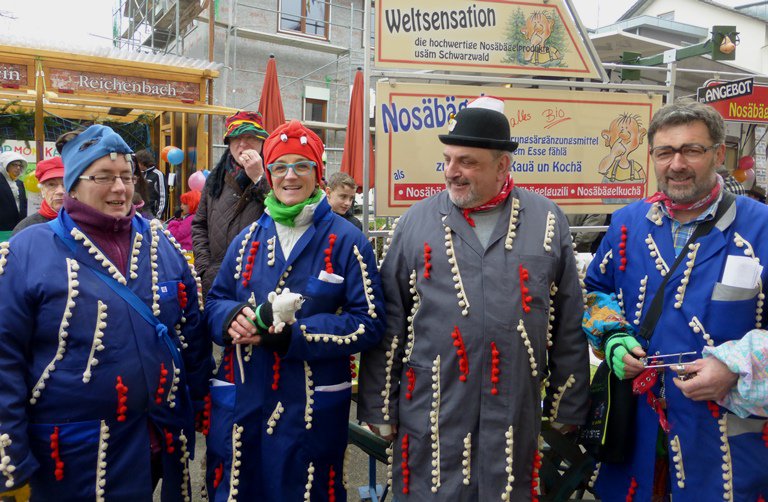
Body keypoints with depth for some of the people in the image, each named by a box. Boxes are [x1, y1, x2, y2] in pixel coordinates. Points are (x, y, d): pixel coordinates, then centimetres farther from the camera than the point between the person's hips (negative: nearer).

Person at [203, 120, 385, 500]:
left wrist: (294, 334, -19)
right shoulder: (248, 239, 8)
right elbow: (215, 301, 13)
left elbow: (369, 322, -11)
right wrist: (232, 318, -11)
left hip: (313, 411, -3)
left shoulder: (346, 241, -6)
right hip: (239, 406, 4)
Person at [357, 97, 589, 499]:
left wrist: (567, 406, 8)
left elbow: (569, 325, 7)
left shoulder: (546, 221, 3)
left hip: (516, 412, 1)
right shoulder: (417, 221, 1)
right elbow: (388, 324, 3)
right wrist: (379, 407, 3)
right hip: (431, 411, 0)